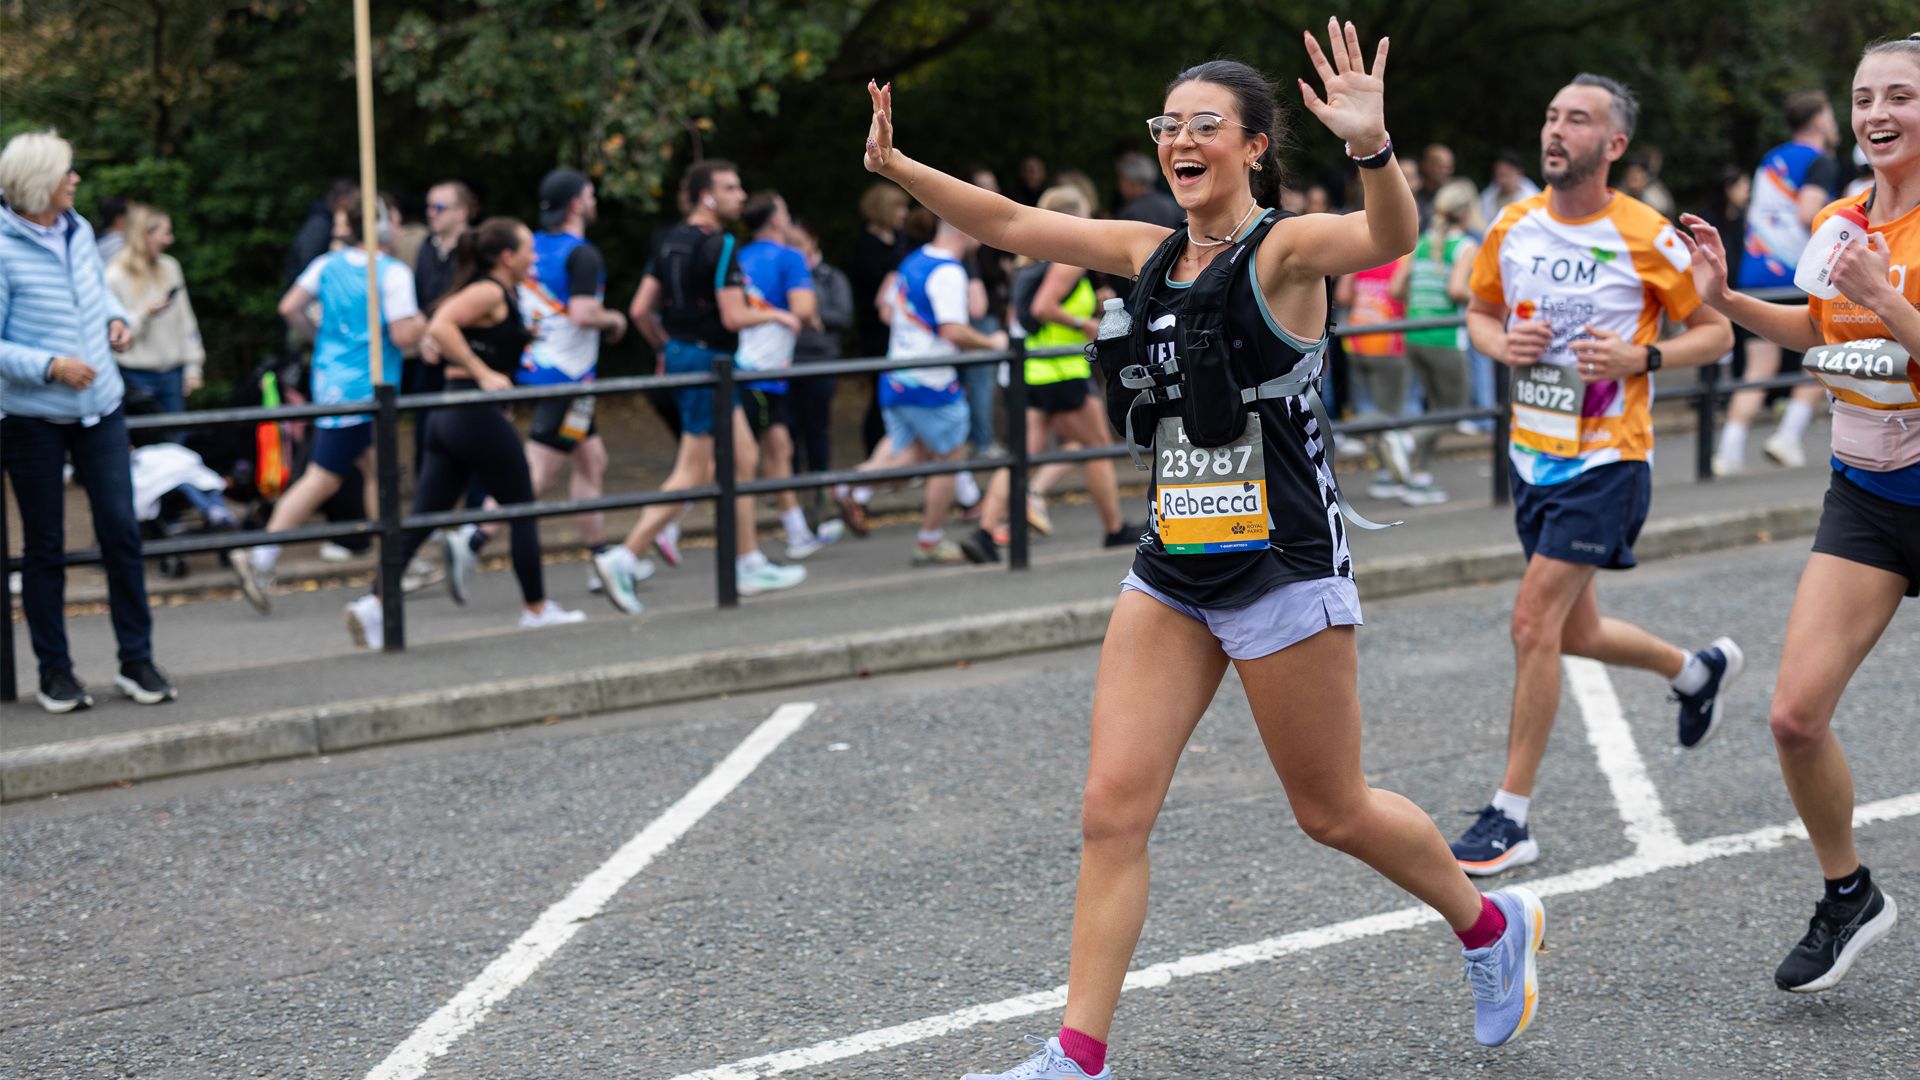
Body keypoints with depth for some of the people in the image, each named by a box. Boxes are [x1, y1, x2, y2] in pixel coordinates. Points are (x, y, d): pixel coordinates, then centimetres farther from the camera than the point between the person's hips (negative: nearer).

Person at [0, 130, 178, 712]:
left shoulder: (78, 230, 4)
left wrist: (116, 318, 3)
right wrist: (50, 366, -24)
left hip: (99, 407, 5)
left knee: (121, 531, 2)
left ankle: (136, 660, 12)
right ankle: (54, 671, 15)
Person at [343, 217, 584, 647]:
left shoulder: (498, 293, 17)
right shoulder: (490, 292, -11)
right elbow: (440, 326, -26)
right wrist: (483, 374, -23)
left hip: (448, 416, 9)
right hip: (478, 414, -9)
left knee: (422, 519, 2)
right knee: (523, 510, 7)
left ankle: (374, 604, -9)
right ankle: (537, 608, 18)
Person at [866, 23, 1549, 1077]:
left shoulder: (1284, 249, -12)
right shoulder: (1149, 253, 7)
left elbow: (1391, 237, -33)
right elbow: (1012, 223, 15)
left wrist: (1372, 146, -53)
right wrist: (897, 167, 5)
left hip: (1284, 569, -6)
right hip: (1171, 571, 6)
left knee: (1332, 812, 8)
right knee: (1112, 806, -3)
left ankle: (1493, 927, 35)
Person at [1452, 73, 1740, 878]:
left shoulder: (1646, 239, -12)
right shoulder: (1512, 228, 1)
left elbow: (1716, 333, -3)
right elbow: (1479, 312, 17)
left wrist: (1640, 358, -19)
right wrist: (1502, 344, -6)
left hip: (1606, 458, -6)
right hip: (1533, 453, 6)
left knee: (1534, 623, -13)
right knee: (1575, 633, 16)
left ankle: (1510, 819, -5)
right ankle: (1698, 669, 46)